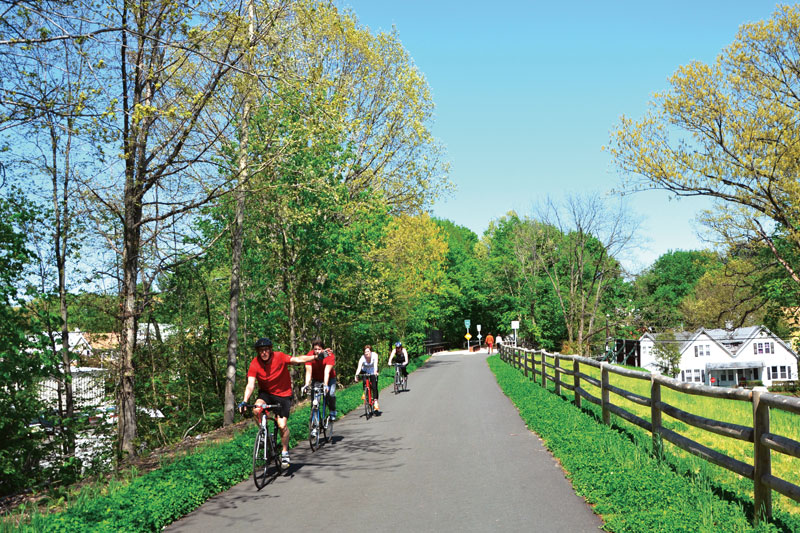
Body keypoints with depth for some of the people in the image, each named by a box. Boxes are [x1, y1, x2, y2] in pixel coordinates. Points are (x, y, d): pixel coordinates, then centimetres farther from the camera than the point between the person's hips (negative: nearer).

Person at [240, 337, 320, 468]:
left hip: (283, 394, -2)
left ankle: (285, 452, 13)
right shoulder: (255, 364, -16)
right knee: (256, 410, -29)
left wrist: (316, 356, -38)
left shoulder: (279, 357, -19)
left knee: (282, 425, -10)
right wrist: (244, 401, -35)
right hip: (265, 393, 2)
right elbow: (250, 385, -21)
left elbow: (298, 360, -26)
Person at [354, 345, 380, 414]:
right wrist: (356, 375, -56)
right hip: (365, 372, 1)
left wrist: (375, 371, -58)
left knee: (374, 387, -11)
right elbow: (359, 367, -38)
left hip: (373, 372, -1)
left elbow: (375, 363, -40)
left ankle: (375, 402, -4)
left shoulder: (374, 355, -25)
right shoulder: (362, 358, -26)